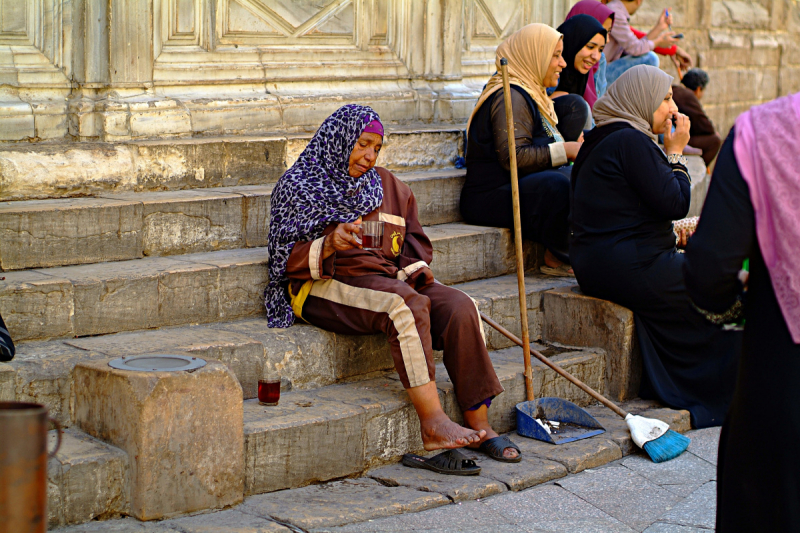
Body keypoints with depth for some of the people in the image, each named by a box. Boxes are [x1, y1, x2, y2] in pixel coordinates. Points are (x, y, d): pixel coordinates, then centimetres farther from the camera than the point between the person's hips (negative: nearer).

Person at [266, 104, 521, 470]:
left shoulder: (389, 187, 20)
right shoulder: (298, 186, 5)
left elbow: (415, 245, 24)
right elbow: (287, 259, -3)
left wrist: (416, 270, 1)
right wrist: (329, 245, -21)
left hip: (388, 278, 6)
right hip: (326, 287, -5)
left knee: (460, 307, -23)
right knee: (406, 305, -35)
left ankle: (479, 424, -22)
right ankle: (433, 425, -38)